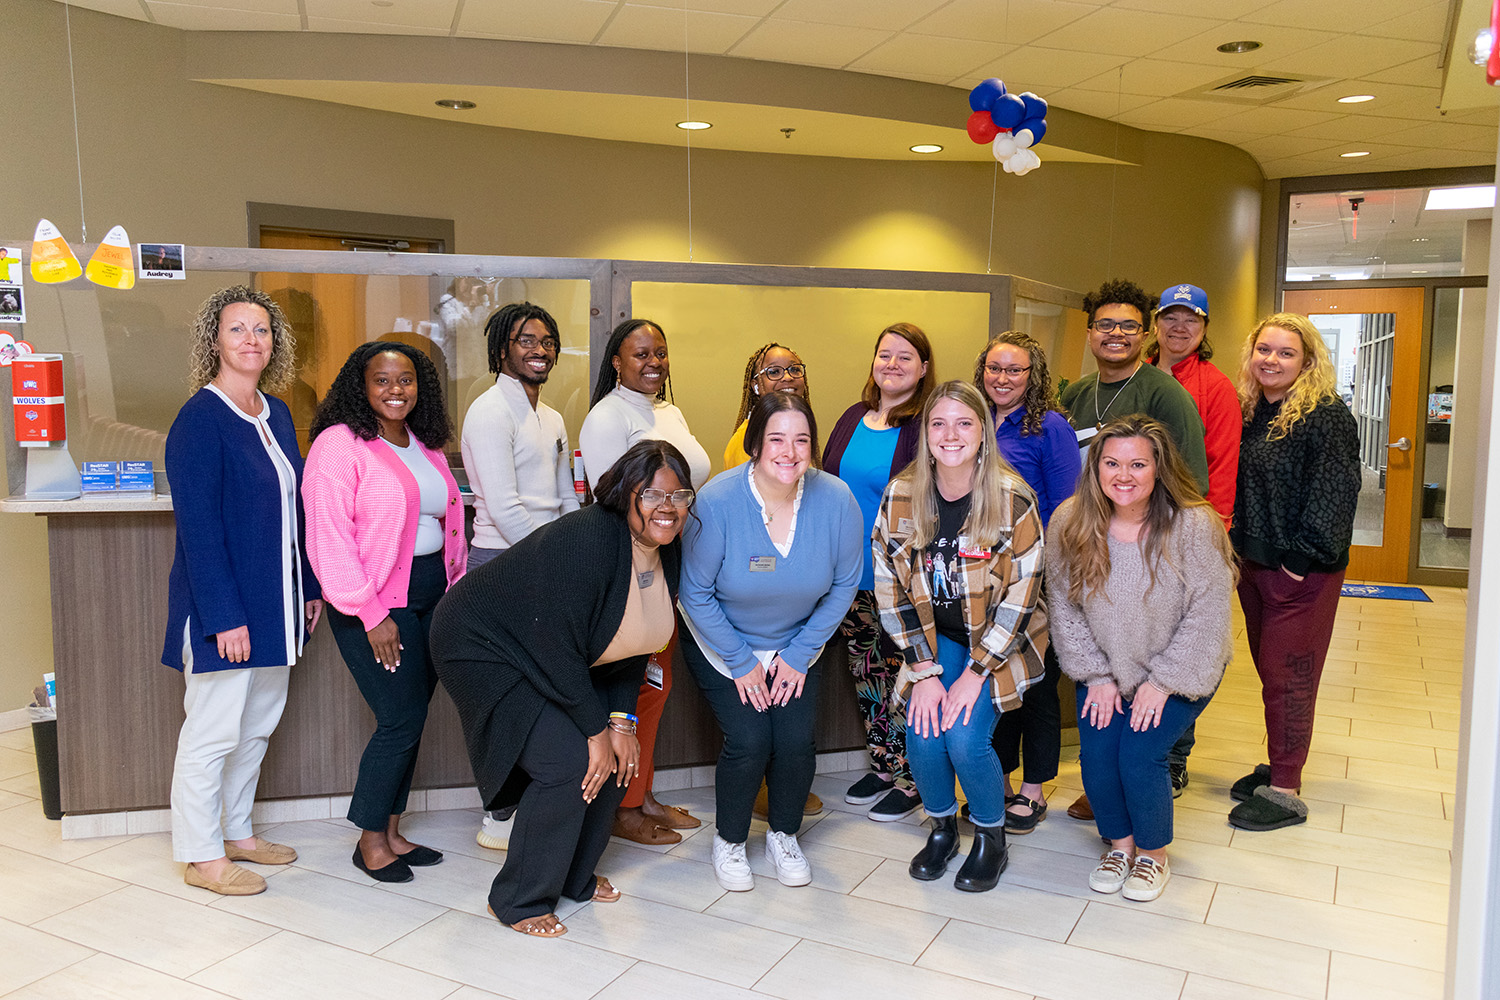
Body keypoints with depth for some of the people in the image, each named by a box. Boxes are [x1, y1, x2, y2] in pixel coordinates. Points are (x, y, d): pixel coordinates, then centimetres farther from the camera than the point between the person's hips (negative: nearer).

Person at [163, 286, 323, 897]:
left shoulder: (276, 414, 9)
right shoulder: (199, 419, -14)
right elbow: (198, 526, -18)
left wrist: (310, 587, 13)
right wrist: (225, 616, -20)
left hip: (273, 602, 8)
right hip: (221, 604, -8)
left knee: (258, 726, 17)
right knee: (212, 732, 3)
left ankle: (237, 832, 32)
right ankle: (201, 856, 18)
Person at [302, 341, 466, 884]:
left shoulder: (427, 447, 13)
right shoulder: (340, 444, -11)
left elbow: (449, 518, 20)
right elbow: (328, 538, -15)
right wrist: (371, 615, -17)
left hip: (431, 595, 7)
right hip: (374, 603, -7)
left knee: (411, 718, 11)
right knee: (402, 719, -6)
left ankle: (392, 831, 24)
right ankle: (370, 840, 12)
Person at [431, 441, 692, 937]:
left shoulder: (667, 553, -6)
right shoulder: (585, 541, -32)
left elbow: (632, 642, 3)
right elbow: (558, 647, -30)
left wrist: (621, 721, -5)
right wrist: (597, 730, -22)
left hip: (562, 661, 9)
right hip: (484, 648, -8)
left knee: (618, 756, 2)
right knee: (567, 762, -17)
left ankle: (574, 877, 25)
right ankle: (518, 901, 3)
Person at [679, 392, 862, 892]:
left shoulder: (836, 500, -17)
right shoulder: (717, 501, -25)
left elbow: (844, 585, -5)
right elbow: (695, 593, -16)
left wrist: (800, 655, -7)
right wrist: (741, 663, -13)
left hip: (796, 645, 2)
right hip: (721, 643, -2)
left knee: (796, 741, -12)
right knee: (749, 741, -16)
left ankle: (783, 836, 18)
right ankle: (729, 841, 13)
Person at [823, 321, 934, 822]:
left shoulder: (928, 425, -9)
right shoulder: (854, 418, 10)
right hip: (852, 577, 6)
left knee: (904, 676, 2)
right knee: (866, 673, 15)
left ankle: (910, 780, 17)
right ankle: (882, 766, 31)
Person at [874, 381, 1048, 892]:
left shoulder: (1012, 499, -17)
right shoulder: (900, 496, -9)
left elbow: (1020, 595, -14)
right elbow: (890, 589, -6)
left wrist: (975, 673, -17)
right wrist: (924, 672, -11)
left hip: (997, 641, -2)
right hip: (934, 638, 3)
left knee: (965, 737, -19)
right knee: (922, 734, -15)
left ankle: (991, 838, 11)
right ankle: (941, 826, 17)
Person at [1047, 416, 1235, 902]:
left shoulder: (1194, 525, -21)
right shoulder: (1069, 523, -12)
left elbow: (1207, 616, -16)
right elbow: (1065, 606, -4)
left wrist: (1163, 682, -16)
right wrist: (1097, 676, -6)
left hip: (1180, 671, -3)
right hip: (1107, 668, 3)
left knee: (1139, 755, -15)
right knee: (1097, 756, -10)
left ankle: (1153, 853, 14)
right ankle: (1119, 843, 21)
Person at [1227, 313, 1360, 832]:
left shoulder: (1327, 415, -12)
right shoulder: (1249, 412, 11)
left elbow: (1333, 495, -16)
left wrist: (1303, 558, -18)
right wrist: (1236, 549, 10)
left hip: (1302, 571, -7)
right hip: (1254, 563, 7)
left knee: (1287, 675, -3)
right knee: (1268, 668, 15)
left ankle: (1285, 792, 6)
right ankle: (1277, 765, 28)